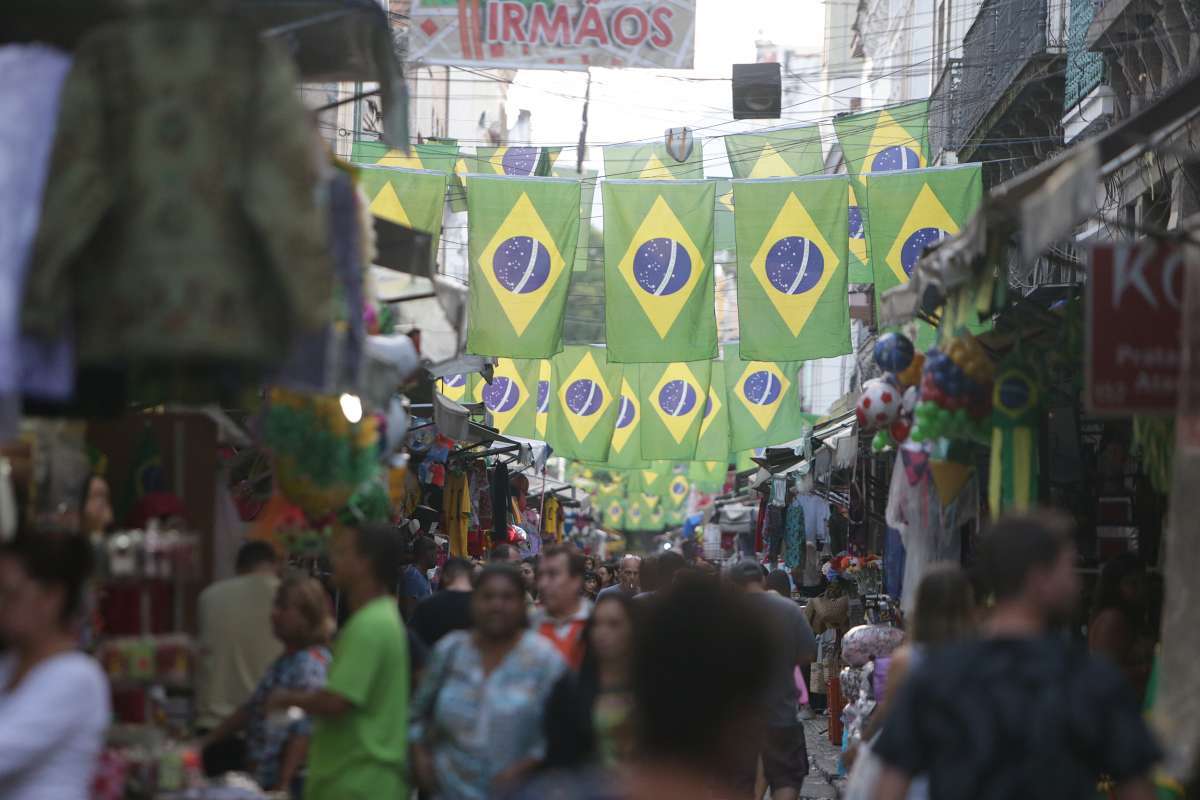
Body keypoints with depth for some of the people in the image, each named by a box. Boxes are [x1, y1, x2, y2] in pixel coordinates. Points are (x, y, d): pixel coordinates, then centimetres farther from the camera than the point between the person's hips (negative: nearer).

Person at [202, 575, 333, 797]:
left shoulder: (311, 666, -16)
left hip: (293, 782, -10)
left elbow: (304, 733, -21)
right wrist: (206, 741, 21)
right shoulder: (285, 662, 15)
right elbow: (252, 709, 22)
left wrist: (283, 785, -24)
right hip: (265, 778, 10)